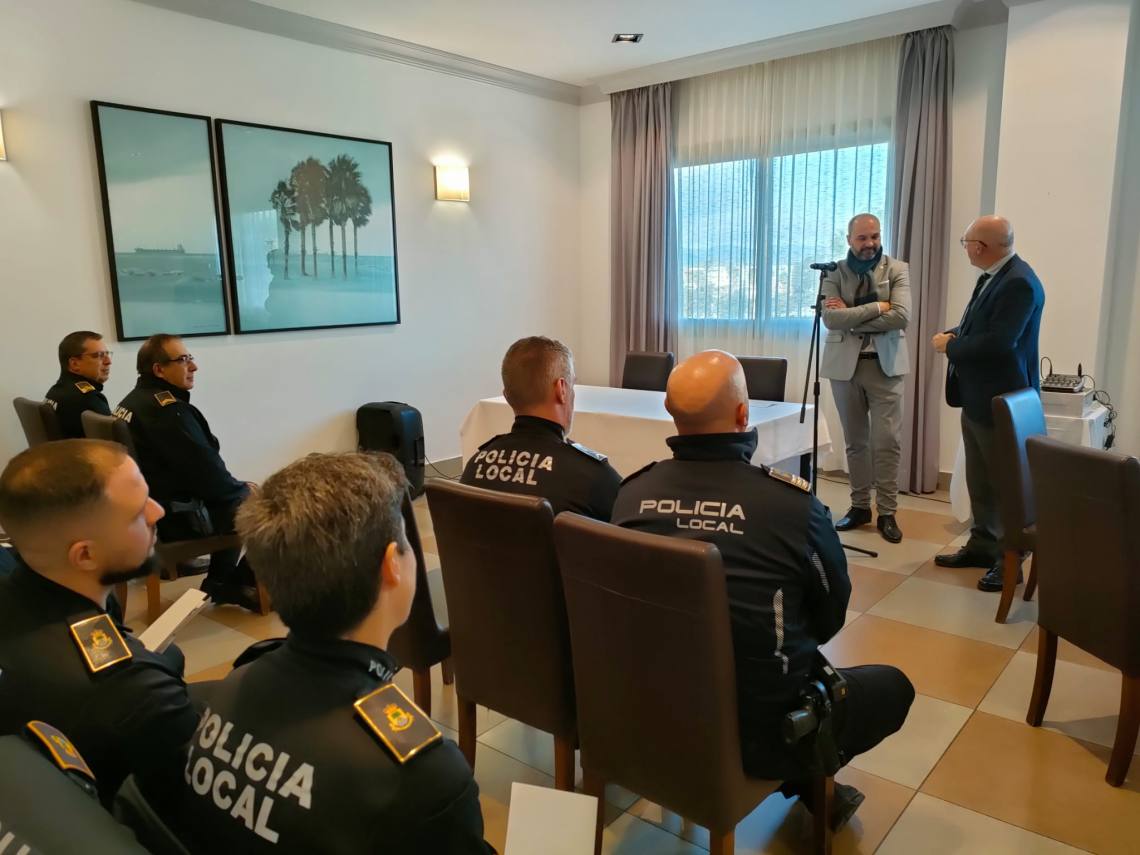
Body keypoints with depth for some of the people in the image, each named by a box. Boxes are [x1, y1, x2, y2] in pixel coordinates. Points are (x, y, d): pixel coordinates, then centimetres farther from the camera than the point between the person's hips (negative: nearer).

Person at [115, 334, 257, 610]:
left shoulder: (133, 401, 10)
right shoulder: (169, 410, -23)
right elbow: (207, 472, -23)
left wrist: (236, 487, 12)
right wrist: (243, 489, -4)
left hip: (152, 506, 10)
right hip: (178, 517, -10)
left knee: (234, 499, 22)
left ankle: (221, 582, 25)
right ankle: (236, 583, 12)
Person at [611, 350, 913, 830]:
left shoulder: (630, 494, -13)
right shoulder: (792, 502, -24)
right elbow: (831, 617, -5)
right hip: (760, 731, -4)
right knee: (892, 686, 21)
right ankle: (807, 782, 21)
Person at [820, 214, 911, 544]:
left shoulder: (897, 270, 2)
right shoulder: (834, 273, 3)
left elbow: (901, 317, -13)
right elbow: (831, 319, -12)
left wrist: (851, 316, -12)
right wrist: (877, 307, -14)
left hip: (885, 364, -1)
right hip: (845, 364, 1)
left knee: (887, 442, -2)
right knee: (855, 441, 10)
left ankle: (887, 512, 7)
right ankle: (860, 506, 20)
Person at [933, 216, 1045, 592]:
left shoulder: (1019, 282, -21)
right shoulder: (992, 276, 9)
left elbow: (997, 342, -29)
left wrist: (949, 346, -16)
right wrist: (952, 334, -2)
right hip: (978, 397, 10)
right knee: (979, 479, 18)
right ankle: (982, 545, 31)